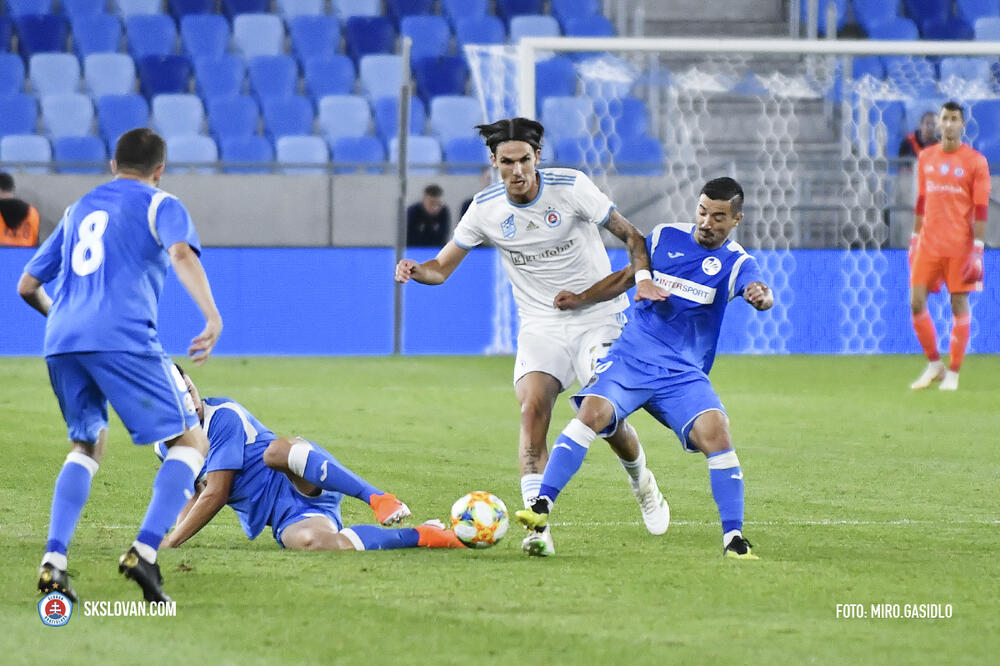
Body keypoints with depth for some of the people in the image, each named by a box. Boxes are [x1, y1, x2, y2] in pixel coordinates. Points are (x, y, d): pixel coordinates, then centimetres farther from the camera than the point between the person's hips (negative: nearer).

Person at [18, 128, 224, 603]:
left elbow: (27, 287, 31)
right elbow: (181, 252, -12)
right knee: (190, 443, 2)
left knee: (87, 444, 24)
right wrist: (212, 316, -24)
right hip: (123, 339, -6)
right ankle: (144, 551, -18)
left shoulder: (78, 209, 28)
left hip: (61, 343, 6)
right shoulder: (160, 205, 11)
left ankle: (53, 561, 5)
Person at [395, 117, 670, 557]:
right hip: (540, 327, 2)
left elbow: (630, 235, -5)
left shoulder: (571, 187, -12)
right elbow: (442, 268, 3)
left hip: (599, 318, -2)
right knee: (532, 409, -22)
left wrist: (642, 277, -24)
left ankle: (642, 485, 23)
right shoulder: (485, 209, -4)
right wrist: (415, 269, -19)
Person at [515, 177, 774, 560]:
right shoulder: (665, 238, 6)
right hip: (630, 356, 1)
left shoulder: (735, 262, -2)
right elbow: (625, 278, 20)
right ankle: (541, 507, -26)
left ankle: (733, 537, -13)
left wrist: (760, 296, -49)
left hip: (684, 374, -1)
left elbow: (757, 288, -25)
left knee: (715, 431, -24)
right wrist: (579, 300, 7)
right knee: (593, 411, -26)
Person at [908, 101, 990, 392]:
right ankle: (934, 365, 14)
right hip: (928, 245, 4)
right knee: (916, 302, -2)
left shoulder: (975, 161, -4)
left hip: (959, 245, -4)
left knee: (959, 304, -1)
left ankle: (953, 373, 7)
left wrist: (978, 248, -12)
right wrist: (914, 239, 14)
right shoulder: (926, 158, 10)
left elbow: (981, 209, -6)